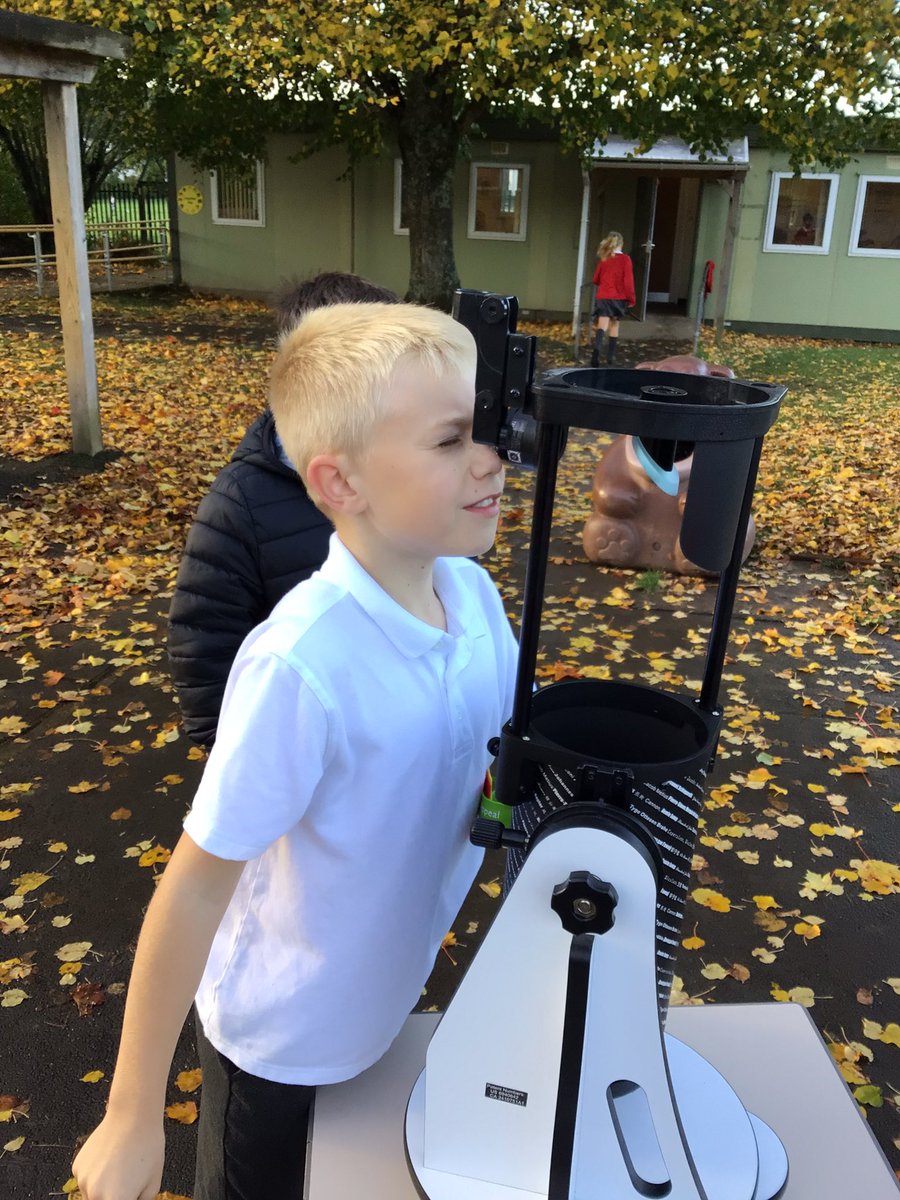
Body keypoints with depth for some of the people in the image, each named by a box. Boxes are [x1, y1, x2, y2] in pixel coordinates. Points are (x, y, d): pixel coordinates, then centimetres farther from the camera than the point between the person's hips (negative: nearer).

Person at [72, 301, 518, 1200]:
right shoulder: (300, 665, -35)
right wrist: (133, 1116, -16)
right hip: (278, 1032, -5)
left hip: (391, 1006, 6)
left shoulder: (472, 592, -15)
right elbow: (197, 883, -26)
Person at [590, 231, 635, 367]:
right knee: (614, 326, 13)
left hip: (603, 297, 1)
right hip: (618, 298, -1)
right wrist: (631, 298, 3)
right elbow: (628, 281, -7)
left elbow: (596, 279, 14)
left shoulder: (603, 259, 5)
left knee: (602, 326, -11)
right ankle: (610, 357, 17)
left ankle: (597, 348, -39)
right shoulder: (625, 259, -4)